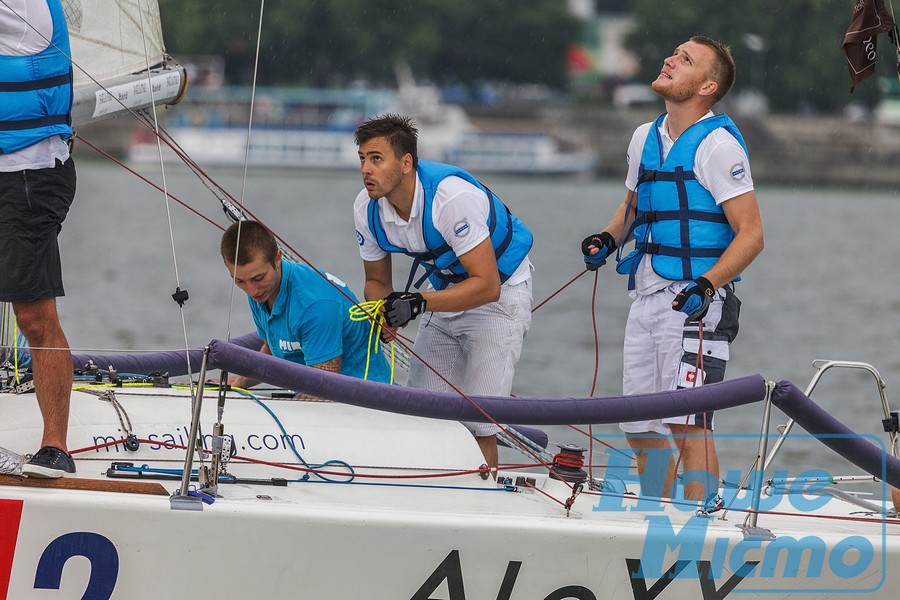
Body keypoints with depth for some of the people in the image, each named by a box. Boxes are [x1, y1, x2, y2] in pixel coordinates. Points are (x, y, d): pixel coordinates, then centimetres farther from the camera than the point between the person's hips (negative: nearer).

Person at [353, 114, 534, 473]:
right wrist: (381, 313, -21)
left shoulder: (452, 197, -33)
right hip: (447, 290, 7)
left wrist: (418, 304, -42)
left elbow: (487, 285, -33)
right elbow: (377, 281, 3)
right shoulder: (367, 209, -12)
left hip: (500, 292, -7)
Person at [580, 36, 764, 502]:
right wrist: (608, 240, 9)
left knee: (687, 425, -14)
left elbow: (750, 235, -13)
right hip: (645, 301, 8)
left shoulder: (717, 145, -9)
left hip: (695, 303, -8)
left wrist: (707, 286, -24)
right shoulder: (645, 138, 13)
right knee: (640, 429, 11)